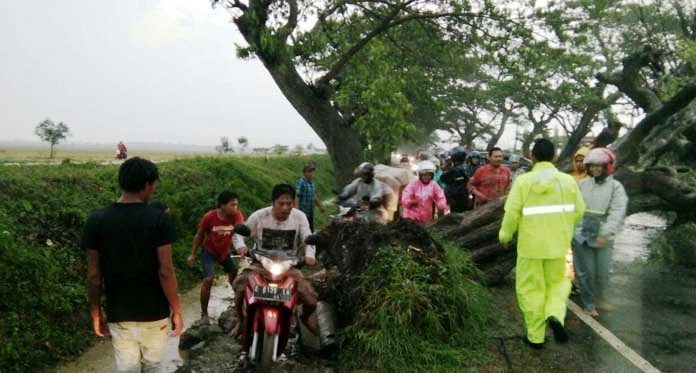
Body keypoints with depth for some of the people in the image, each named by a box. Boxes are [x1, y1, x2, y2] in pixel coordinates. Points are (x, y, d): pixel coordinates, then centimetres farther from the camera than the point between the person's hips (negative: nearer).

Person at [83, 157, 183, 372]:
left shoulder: (96, 221, -7)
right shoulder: (159, 219, -15)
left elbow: (94, 276, -3)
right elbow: (165, 272, -15)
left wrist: (96, 313, 9)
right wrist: (176, 311, -4)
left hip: (119, 315, 2)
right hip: (155, 313, -1)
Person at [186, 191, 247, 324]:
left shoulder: (237, 215, -23)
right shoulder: (209, 217, -26)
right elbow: (199, 235, -10)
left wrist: (242, 246, -61)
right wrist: (192, 254, -7)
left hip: (225, 251, 4)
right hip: (209, 251, -4)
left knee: (234, 275, 18)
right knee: (208, 280, -17)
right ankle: (204, 314, -3)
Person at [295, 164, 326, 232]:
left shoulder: (312, 183, 11)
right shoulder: (300, 183, -14)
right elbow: (296, 197, -22)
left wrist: (320, 206, 32)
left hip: (311, 213, 8)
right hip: (302, 212, -8)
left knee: (311, 230, 13)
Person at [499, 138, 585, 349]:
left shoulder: (523, 181, -10)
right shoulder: (568, 181, -2)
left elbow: (511, 212, -12)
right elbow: (578, 211, 1)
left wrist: (505, 235, 5)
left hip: (530, 244, -2)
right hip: (558, 244, 2)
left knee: (531, 289, 10)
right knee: (557, 282, 21)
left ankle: (535, 336, 16)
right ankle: (555, 315, -6)